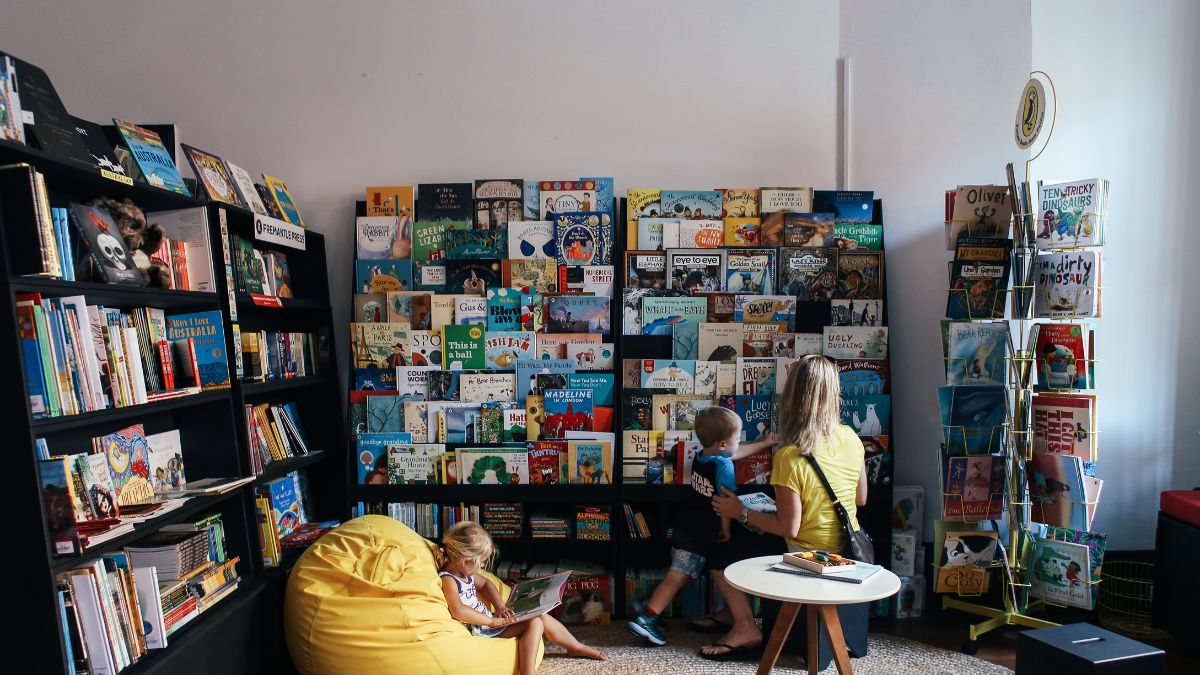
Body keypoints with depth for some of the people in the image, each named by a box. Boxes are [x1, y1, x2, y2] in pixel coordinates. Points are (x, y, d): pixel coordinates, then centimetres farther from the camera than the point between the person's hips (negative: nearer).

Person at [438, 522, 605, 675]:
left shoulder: (466, 572, 6)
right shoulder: (447, 580, -23)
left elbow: (486, 584, 20)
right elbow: (458, 611, -37)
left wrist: (500, 607, 2)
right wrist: (493, 621, -29)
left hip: (487, 618, 10)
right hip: (481, 629, -10)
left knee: (543, 618, 9)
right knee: (534, 623, -19)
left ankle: (576, 647, 30)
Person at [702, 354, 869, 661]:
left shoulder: (789, 458, -27)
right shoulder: (851, 438, -7)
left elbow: (789, 528, -20)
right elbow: (860, 498, 6)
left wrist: (740, 513, -9)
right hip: (847, 548, 7)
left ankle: (745, 627, 8)